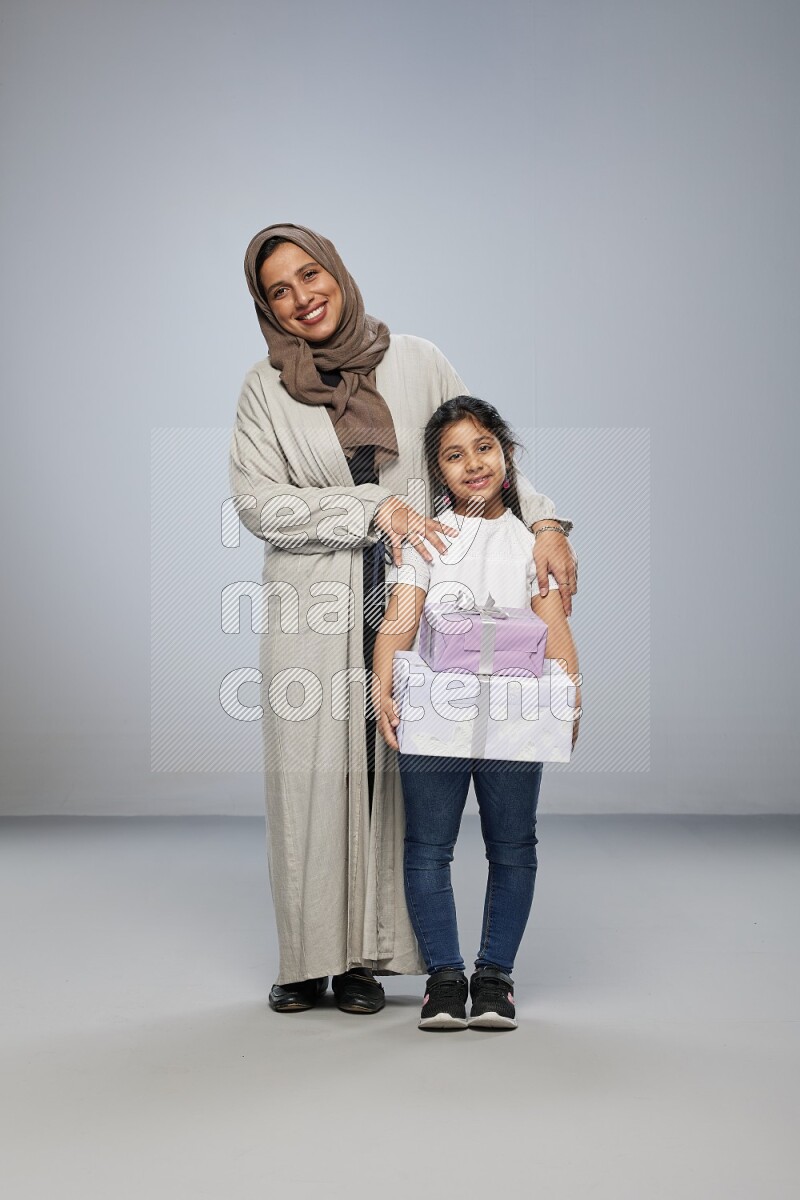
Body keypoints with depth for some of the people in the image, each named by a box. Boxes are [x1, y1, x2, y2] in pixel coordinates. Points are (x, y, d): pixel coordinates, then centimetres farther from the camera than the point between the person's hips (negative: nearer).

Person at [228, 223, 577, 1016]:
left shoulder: (416, 362, 7)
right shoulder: (265, 388, 4)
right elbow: (257, 502, -5)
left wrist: (543, 522, -4)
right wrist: (373, 511, -13)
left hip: (407, 602, 1)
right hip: (310, 609, 0)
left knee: (391, 771, 0)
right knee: (310, 772, 0)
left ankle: (369, 957, 11)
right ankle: (309, 958, 12)